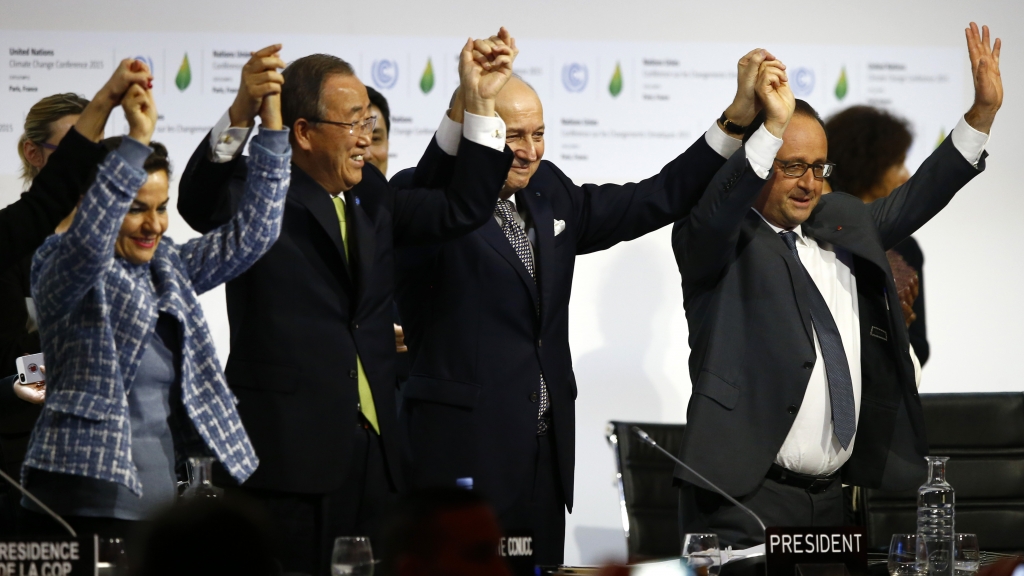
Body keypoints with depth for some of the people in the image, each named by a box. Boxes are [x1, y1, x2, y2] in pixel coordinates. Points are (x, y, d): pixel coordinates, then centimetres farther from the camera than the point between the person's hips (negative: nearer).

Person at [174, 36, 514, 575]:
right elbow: (199, 202, -26)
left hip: (370, 448, 7)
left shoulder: (370, 194, 16)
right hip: (287, 451, -6)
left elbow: (462, 208, 17)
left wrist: (480, 104, 9)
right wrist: (241, 113, -42)